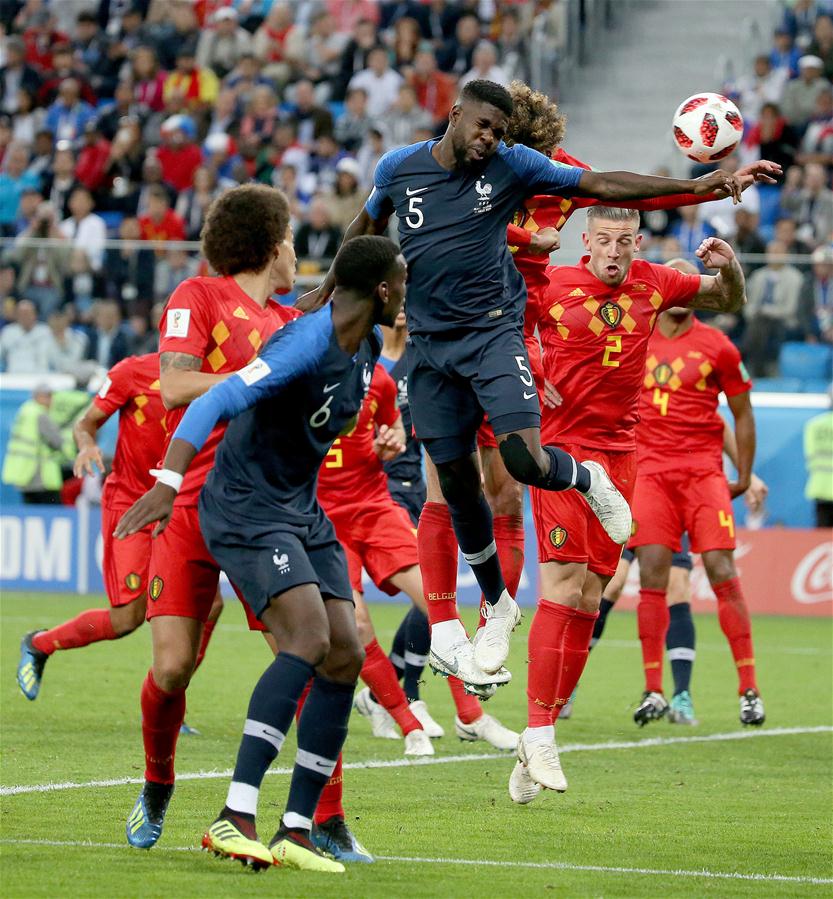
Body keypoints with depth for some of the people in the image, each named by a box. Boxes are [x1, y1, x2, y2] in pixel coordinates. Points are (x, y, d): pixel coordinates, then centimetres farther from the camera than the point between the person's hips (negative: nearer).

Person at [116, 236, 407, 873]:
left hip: (303, 511, 9)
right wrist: (169, 483, -41)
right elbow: (216, 403, -33)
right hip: (246, 509, -9)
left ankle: (296, 830, 3)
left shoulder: (369, 346, 6)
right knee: (309, 638, -25)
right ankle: (235, 818, -29)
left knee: (346, 656, 0)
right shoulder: (307, 344, -23)